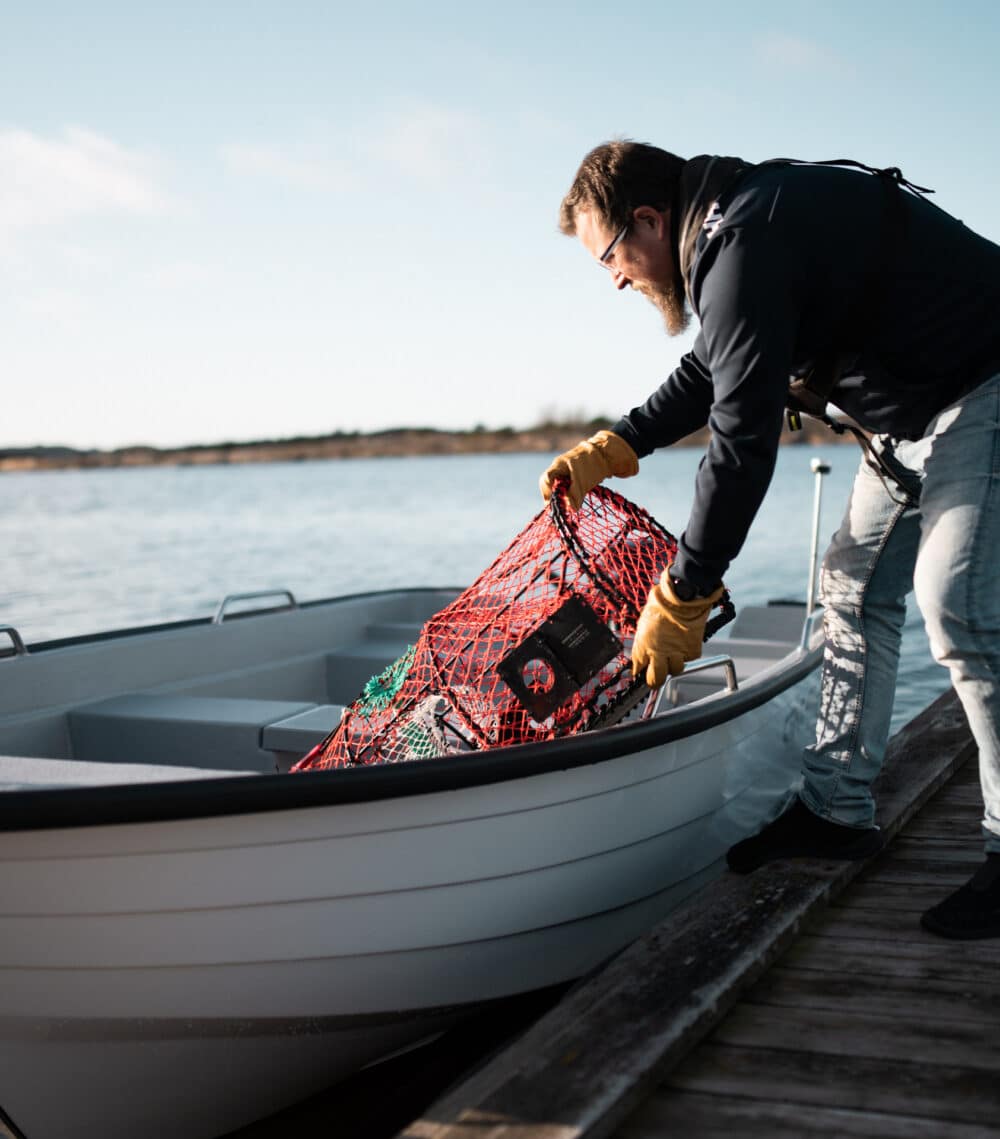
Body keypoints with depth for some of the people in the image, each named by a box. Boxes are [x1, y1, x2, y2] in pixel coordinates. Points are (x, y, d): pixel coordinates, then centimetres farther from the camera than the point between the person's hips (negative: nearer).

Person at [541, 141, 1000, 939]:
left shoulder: (744, 244, -26)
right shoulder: (733, 222, 8)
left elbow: (744, 438, -29)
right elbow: (712, 375, 23)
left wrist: (680, 601, -24)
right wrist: (609, 451, 16)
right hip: (914, 410, 11)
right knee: (855, 588, 9)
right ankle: (838, 808, 15)